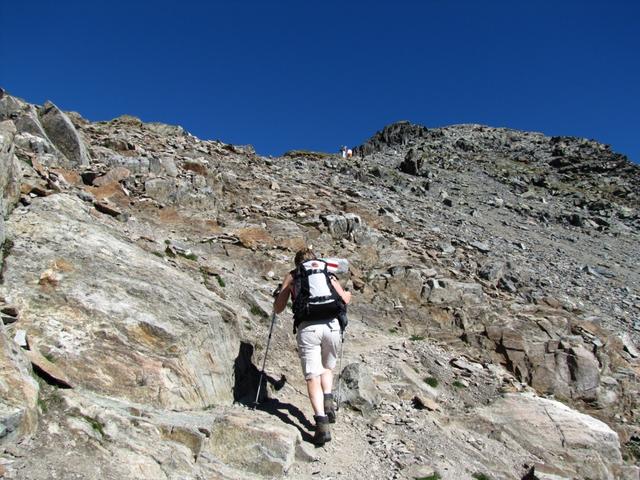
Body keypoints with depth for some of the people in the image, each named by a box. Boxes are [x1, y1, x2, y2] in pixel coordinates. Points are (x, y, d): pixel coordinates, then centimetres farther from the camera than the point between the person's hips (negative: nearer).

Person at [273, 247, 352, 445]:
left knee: (313, 377, -1)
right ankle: (328, 402, 5)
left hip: (307, 327, -2)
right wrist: (348, 294, 42)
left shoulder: (291, 276, 18)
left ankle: (322, 424, -15)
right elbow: (344, 300, 18)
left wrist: (279, 293, 40)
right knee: (327, 368, 26)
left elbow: (278, 308, 19)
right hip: (331, 325, 2)